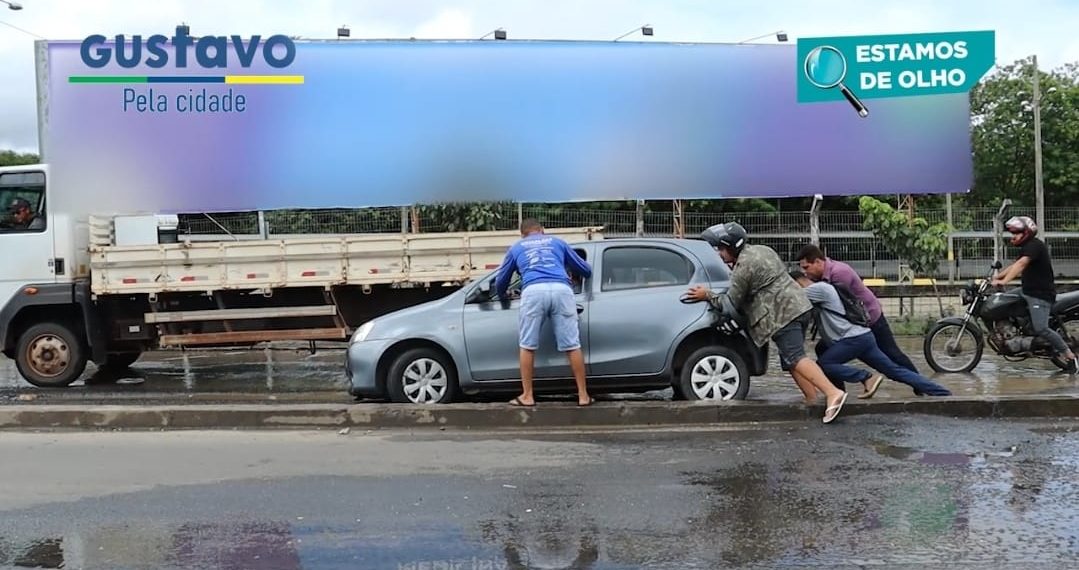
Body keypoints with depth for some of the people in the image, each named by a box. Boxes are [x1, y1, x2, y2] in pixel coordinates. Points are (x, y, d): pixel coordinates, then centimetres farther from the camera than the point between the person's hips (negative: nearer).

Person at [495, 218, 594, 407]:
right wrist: (580, 279, 62)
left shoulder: (516, 248, 31)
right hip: (561, 289, 1)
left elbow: (501, 281, 39)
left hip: (533, 291, -1)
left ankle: (527, 396, 13)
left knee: (527, 346, 11)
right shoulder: (557, 242, 33)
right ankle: (583, 395, 9)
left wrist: (503, 297, 61)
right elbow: (586, 270, 38)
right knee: (572, 345, 5)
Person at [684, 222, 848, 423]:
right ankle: (812, 400, 9)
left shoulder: (743, 266, -11)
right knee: (790, 359, 13)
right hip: (799, 306, 10)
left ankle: (833, 393, -26)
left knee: (795, 358, -15)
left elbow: (731, 302, -7)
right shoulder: (763, 250, 18)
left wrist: (708, 296, 7)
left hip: (783, 314, -10)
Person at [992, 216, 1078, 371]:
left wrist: (1004, 281, -37)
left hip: (1041, 294, -11)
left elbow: (1020, 264, -28)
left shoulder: (1034, 245, -14)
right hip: (1028, 292, 11)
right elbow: (1015, 266, 25)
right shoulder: (1027, 248, 19)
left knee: (1040, 329, -24)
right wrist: (996, 277, 18)